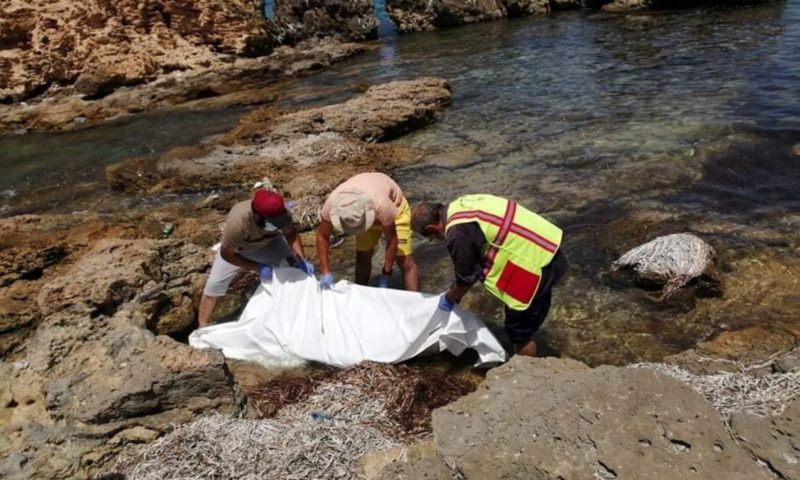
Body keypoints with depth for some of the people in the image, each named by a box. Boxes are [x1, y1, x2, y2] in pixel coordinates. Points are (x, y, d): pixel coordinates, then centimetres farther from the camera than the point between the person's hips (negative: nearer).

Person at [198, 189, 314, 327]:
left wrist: (302, 260, -26)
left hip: (269, 243, 3)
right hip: (236, 249, -2)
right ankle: (203, 327, 11)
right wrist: (257, 268, -30)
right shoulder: (237, 221, -45)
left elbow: (291, 233, -14)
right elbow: (226, 255, -29)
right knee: (213, 285, -8)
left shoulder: (280, 213, -35)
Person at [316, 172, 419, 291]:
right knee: (362, 256, 6)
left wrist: (385, 274, -24)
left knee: (404, 261, -10)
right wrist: (326, 273, -23)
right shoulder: (332, 204, -35)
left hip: (395, 205, -3)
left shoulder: (381, 204, -45)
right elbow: (322, 236, -19)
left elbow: (392, 239, -30)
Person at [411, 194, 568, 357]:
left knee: (519, 329, 6)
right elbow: (476, 261, 20)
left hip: (539, 263, -10)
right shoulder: (460, 207, 10)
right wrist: (455, 295, 25)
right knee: (522, 322, 24)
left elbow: (467, 277, -7)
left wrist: (448, 298, 12)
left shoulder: (457, 234, -20)